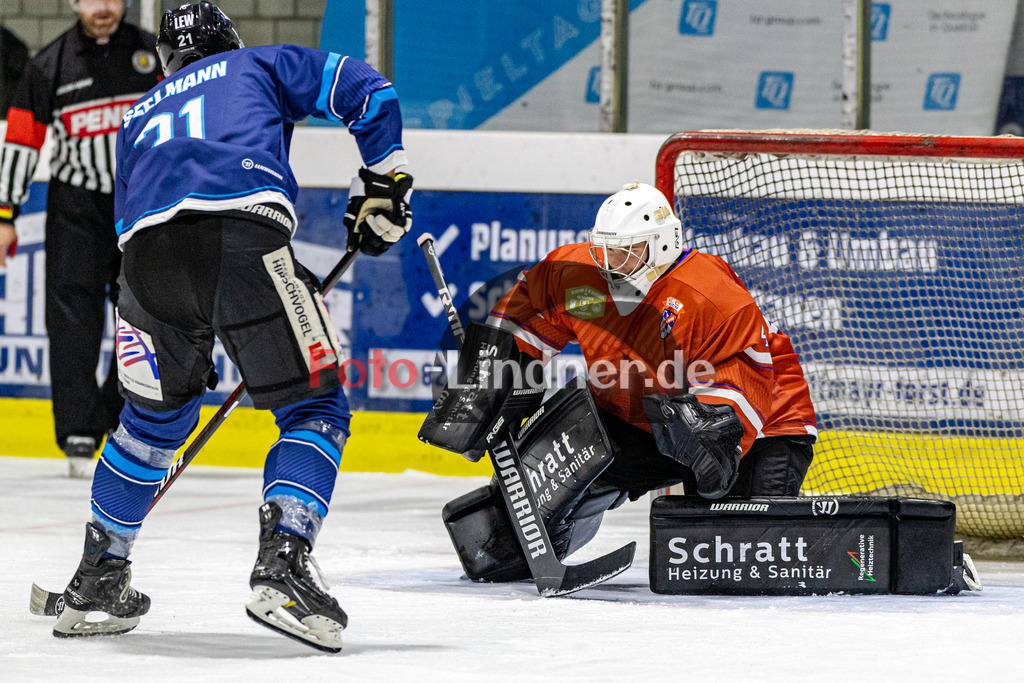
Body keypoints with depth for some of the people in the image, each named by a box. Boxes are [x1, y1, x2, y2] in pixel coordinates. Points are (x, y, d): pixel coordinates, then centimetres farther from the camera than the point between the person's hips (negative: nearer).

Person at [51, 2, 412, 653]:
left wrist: (189, 349, 41)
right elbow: (365, 89, 17)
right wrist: (382, 185, 25)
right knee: (316, 408, 7)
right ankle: (281, 568, -12)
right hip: (246, 233, -4)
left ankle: (97, 579, 31)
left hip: (150, 244, 4)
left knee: (156, 415, 26)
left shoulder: (139, 116, 39)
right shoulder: (261, 64, 31)